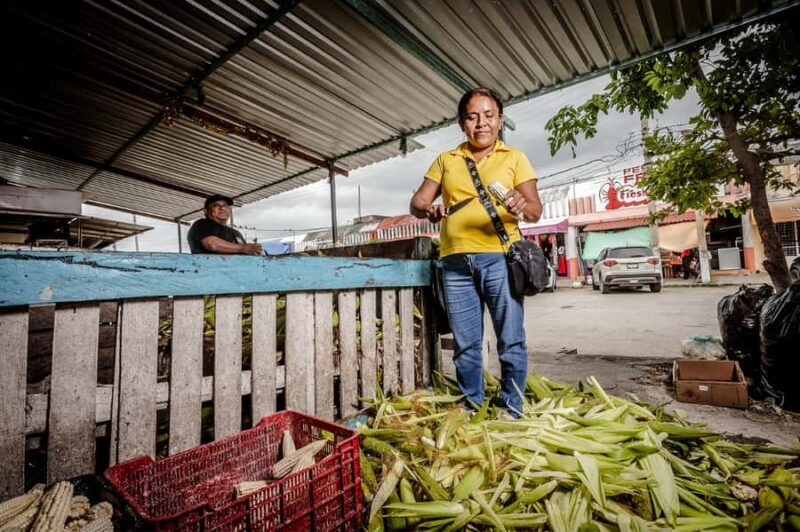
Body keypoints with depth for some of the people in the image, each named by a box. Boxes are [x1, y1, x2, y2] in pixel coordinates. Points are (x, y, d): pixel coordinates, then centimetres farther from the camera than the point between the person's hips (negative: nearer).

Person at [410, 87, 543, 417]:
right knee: (465, 345, 8)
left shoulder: (514, 158, 12)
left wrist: (522, 207, -20)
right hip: (455, 262, 2)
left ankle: (512, 411, 18)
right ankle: (471, 409, 24)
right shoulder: (445, 160, 18)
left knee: (511, 340, 0)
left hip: (499, 257, -2)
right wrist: (428, 209, -10)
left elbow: (536, 208, 4)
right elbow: (416, 203, 13)